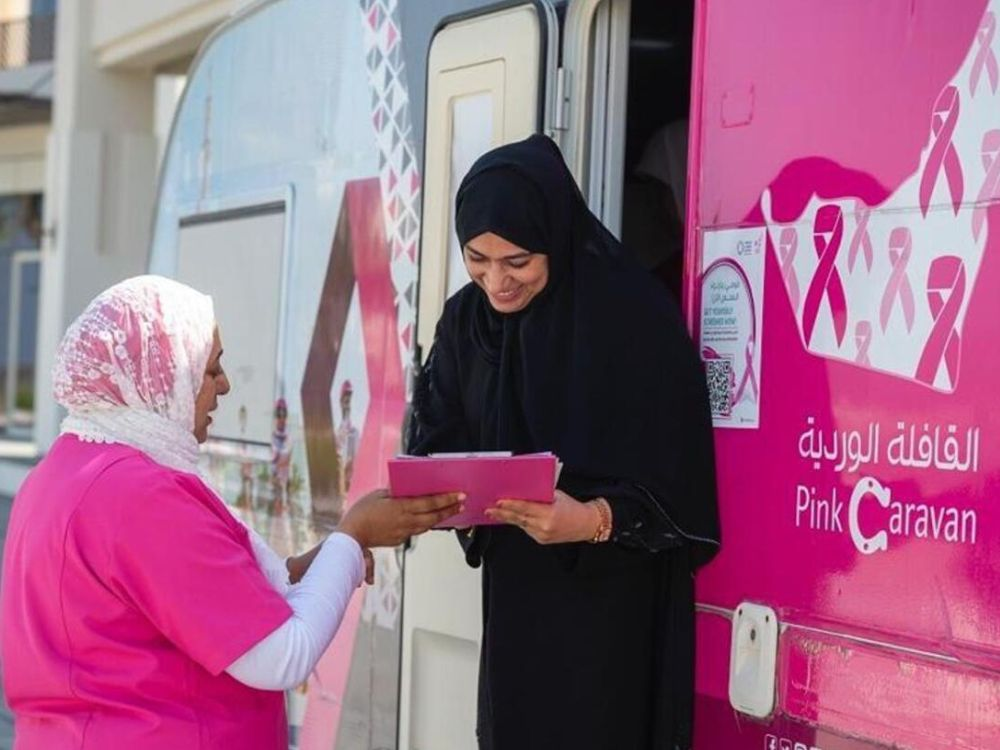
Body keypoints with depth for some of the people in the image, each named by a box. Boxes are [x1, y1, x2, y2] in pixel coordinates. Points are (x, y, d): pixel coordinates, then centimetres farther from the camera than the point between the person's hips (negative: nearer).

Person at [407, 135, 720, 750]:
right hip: (514, 591, 5)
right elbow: (433, 444, 5)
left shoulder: (632, 317, -14)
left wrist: (594, 520, -32)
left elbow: (676, 481, -15)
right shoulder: (466, 320, 4)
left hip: (612, 600, -5)